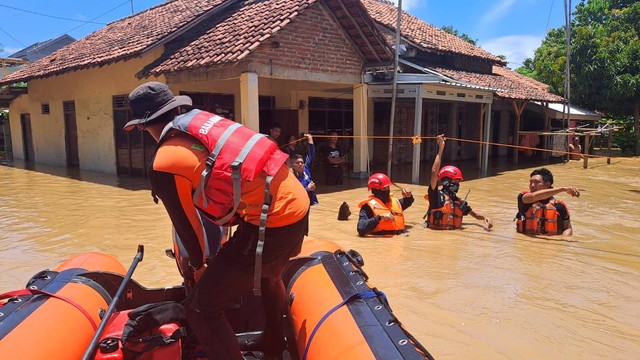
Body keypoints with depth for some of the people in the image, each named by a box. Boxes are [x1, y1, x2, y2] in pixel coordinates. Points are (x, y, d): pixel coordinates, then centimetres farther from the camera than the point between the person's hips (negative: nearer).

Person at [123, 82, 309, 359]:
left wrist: (198, 266, 26)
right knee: (267, 273, 36)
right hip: (297, 202, 9)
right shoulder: (205, 119, 14)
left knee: (201, 309, 5)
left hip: (271, 224, -9)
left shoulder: (163, 165, -6)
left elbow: (185, 222, 6)